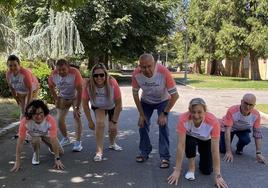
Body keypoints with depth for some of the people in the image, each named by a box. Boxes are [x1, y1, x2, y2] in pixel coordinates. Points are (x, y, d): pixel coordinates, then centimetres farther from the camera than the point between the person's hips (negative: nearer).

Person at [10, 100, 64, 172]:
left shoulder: (50, 120, -41)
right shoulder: (25, 122, -40)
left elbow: (54, 140, -36)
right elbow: (20, 141, -33)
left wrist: (57, 159, -34)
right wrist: (17, 161, -32)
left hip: (47, 134, 1)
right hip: (33, 134, -1)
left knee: (60, 152, 0)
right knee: (36, 140, -35)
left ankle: (51, 148, 36)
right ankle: (36, 154, -2)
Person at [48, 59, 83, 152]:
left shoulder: (75, 73, -32)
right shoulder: (53, 74, -20)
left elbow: (79, 90, -30)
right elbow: (51, 86, 2)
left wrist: (77, 108, -29)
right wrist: (56, 99, -4)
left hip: (75, 97, -4)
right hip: (63, 98, 4)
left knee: (76, 117, -19)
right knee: (60, 119, 1)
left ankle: (78, 142, -14)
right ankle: (65, 139, 25)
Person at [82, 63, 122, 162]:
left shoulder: (112, 83, -37)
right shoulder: (88, 85, -33)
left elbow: (119, 104, -27)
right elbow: (85, 104, -19)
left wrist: (114, 122, -23)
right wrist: (90, 121, -17)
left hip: (112, 106, 0)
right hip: (98, 107, 0)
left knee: (113, 128, 2)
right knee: (100, 123, -24)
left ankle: (112, 143, 37)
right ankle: (99, 152, -17)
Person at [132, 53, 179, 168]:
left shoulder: (164, 72, -37)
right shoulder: (136, 74, -28)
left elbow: (175, 95, -28)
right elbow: (135, 93, -10)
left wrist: (164, 113, -25)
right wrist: (141, 114, -10)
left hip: (163, 101, -3)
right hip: (146, 101, 3)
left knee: (163, 126, -15)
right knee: (142, 124, -1)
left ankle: (165, 157, -5)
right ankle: (144, 152, 19)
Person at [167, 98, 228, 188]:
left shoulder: (213, 122, -38)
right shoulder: (183, 119, -37)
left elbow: (215, 150, -35)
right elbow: (181, 145, -35)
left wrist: (217, 175, -34)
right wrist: (177, 170, -34)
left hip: (206, 140, 0)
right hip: (191, 137, 0)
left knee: (207, 171, -6)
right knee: (190, 142, -35)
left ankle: (201, 152, 26)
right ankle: (191, 168, -9)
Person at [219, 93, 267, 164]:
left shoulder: (256, 115, -27)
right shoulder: (232, 111, -38)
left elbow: (258, 133, -18)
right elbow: (227, 131, -38)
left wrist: (258, 153, -24)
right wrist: (228, 152, -40)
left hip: (243, 129, 2)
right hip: (228, 128, -2)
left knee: (246, 140, -30)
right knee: (223, 150, -12)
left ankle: (239, 147, 6)